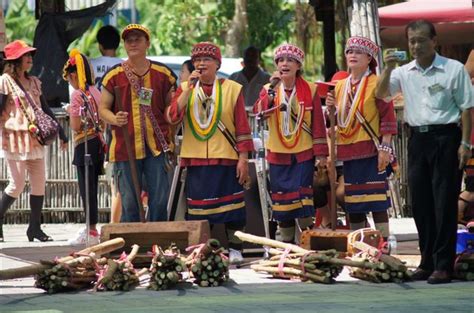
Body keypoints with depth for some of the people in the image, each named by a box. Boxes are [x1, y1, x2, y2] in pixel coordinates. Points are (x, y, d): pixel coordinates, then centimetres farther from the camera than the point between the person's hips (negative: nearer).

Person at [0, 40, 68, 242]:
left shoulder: (33, 82, 15)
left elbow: (45, 110, 20)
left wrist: (61, 133, 19)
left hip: (35, 139, 7)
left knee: (39, 183, 3)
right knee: (17, 184, -8)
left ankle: (35, 227, 9)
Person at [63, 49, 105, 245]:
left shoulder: (78, 95, -13)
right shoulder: (96, 92, 10)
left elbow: (76, 126, -15)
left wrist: (70, 113, 2)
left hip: (85, 145, -8)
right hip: (99, 143, 8)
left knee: (87, 188, -4)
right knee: (92, 187, 15)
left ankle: (92, 232, -5)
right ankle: (91, 227, 23)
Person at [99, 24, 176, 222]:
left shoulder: (162, 74, 8)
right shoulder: (114, 75, 4)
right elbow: (102, 109, 7)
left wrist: (170, 139, 5)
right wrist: (115, 119, -15)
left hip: (156, 147, 1)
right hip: (125, 147, -1)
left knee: (159, 201, -1)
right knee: (130, 203, 0)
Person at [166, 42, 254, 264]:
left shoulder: (232, 89, 2)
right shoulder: (185, 89, 9)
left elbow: (242, 127, 0)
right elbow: (172, 117, -8)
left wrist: (243, 158, -5)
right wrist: (189, 89, -13)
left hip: (226, 159, -2)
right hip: (195, 160, 2)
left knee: (232, 204, -1)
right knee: (198, 207, 4)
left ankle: (235, 249, 6)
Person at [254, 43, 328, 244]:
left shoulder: (310, 90, 0)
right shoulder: (269, 89, 5)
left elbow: (318, 124, 0)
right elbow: (260, 111, -15)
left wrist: (321, 153, -4)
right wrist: (272, 89, -24)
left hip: (303, 154, -2)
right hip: (278, 155, 2)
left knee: (303, 199, -8)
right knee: (282, 200, 5)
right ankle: (286, 241, 14)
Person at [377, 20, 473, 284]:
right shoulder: (405, 72, 10)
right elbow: (382, 94, 2)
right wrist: (388, 69, -14)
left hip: (445, 138, -5)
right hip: (418, 139, 5)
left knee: (444, 203, -6)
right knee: (421, 203, 8)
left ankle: (444, 265, -5)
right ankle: (428, 262, 17)